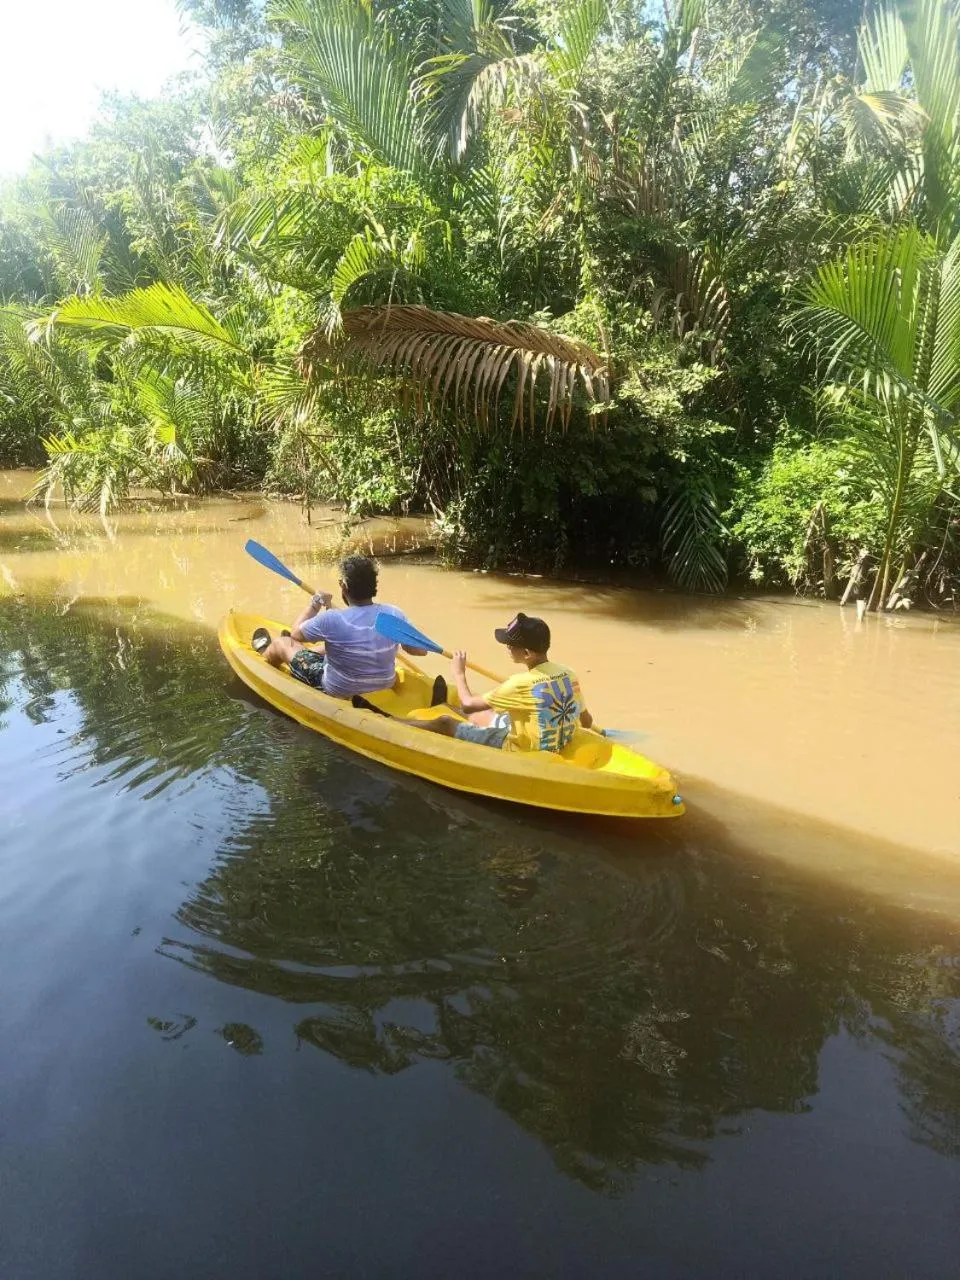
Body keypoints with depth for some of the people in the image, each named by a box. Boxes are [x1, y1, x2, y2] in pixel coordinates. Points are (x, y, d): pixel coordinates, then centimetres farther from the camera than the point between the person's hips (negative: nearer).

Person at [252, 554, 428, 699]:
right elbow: (420, 650, -7)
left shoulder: (331, 620, -30)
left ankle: (265, 653, 55)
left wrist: (316, 602, 3)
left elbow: (295, 633, -10)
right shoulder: (393, 614, -20)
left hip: (338, 692, -4)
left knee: (282, 643, 18)